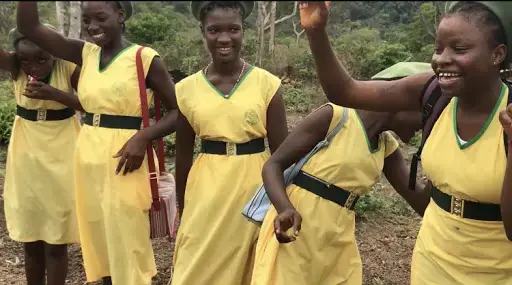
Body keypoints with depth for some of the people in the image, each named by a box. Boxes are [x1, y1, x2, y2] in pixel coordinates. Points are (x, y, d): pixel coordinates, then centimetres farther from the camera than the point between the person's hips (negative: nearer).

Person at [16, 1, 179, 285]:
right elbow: (29, 27, 5)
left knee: (126, 245, 4)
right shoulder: (85, 53, 7)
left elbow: (178, 111, -8)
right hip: (87, 158, 6)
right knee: (99, 244, 17)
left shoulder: (145, 58, -9)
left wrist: (142, 137, -22)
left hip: (122, 158, -6)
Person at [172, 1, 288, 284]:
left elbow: (282, 150, -2)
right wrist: (182, 208, 12)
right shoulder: (187, 89, -2)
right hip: (206, 194, 1)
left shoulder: (267, 84, -8)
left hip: (254, 188, -1)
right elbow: (183, 155, 6)